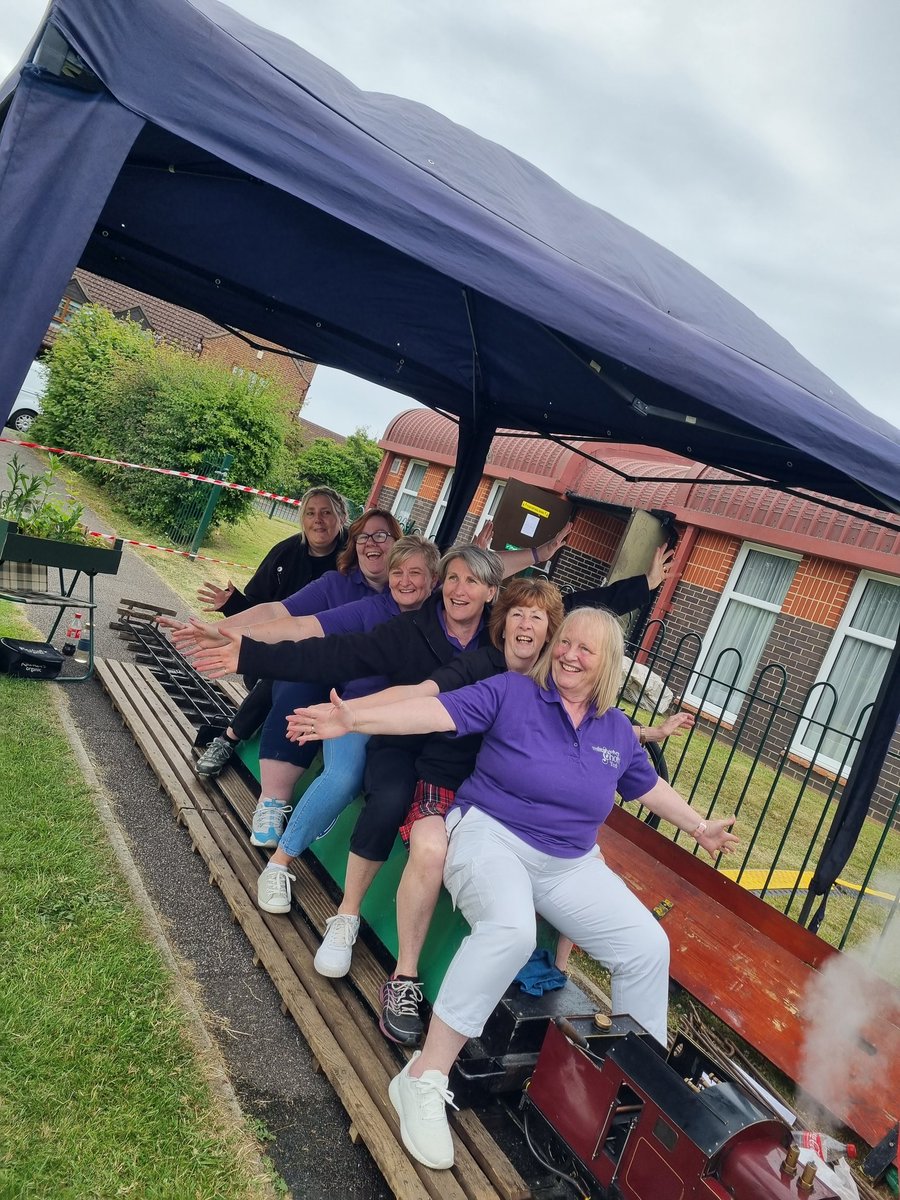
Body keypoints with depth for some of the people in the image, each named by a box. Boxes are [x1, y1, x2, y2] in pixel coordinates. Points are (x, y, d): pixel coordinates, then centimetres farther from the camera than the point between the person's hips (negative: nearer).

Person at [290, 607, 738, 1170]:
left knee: (648, 947, -8)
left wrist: (699, 826, 31)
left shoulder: (617, 730, 7)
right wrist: (353, 717, -29)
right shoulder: (512, 692, -8)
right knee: (511, 929, -36)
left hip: (572, 864, 5)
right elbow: (436, 711, -18)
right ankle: (424, 1080, -24)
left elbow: (648, 785, 23)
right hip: (492, 837, -5)